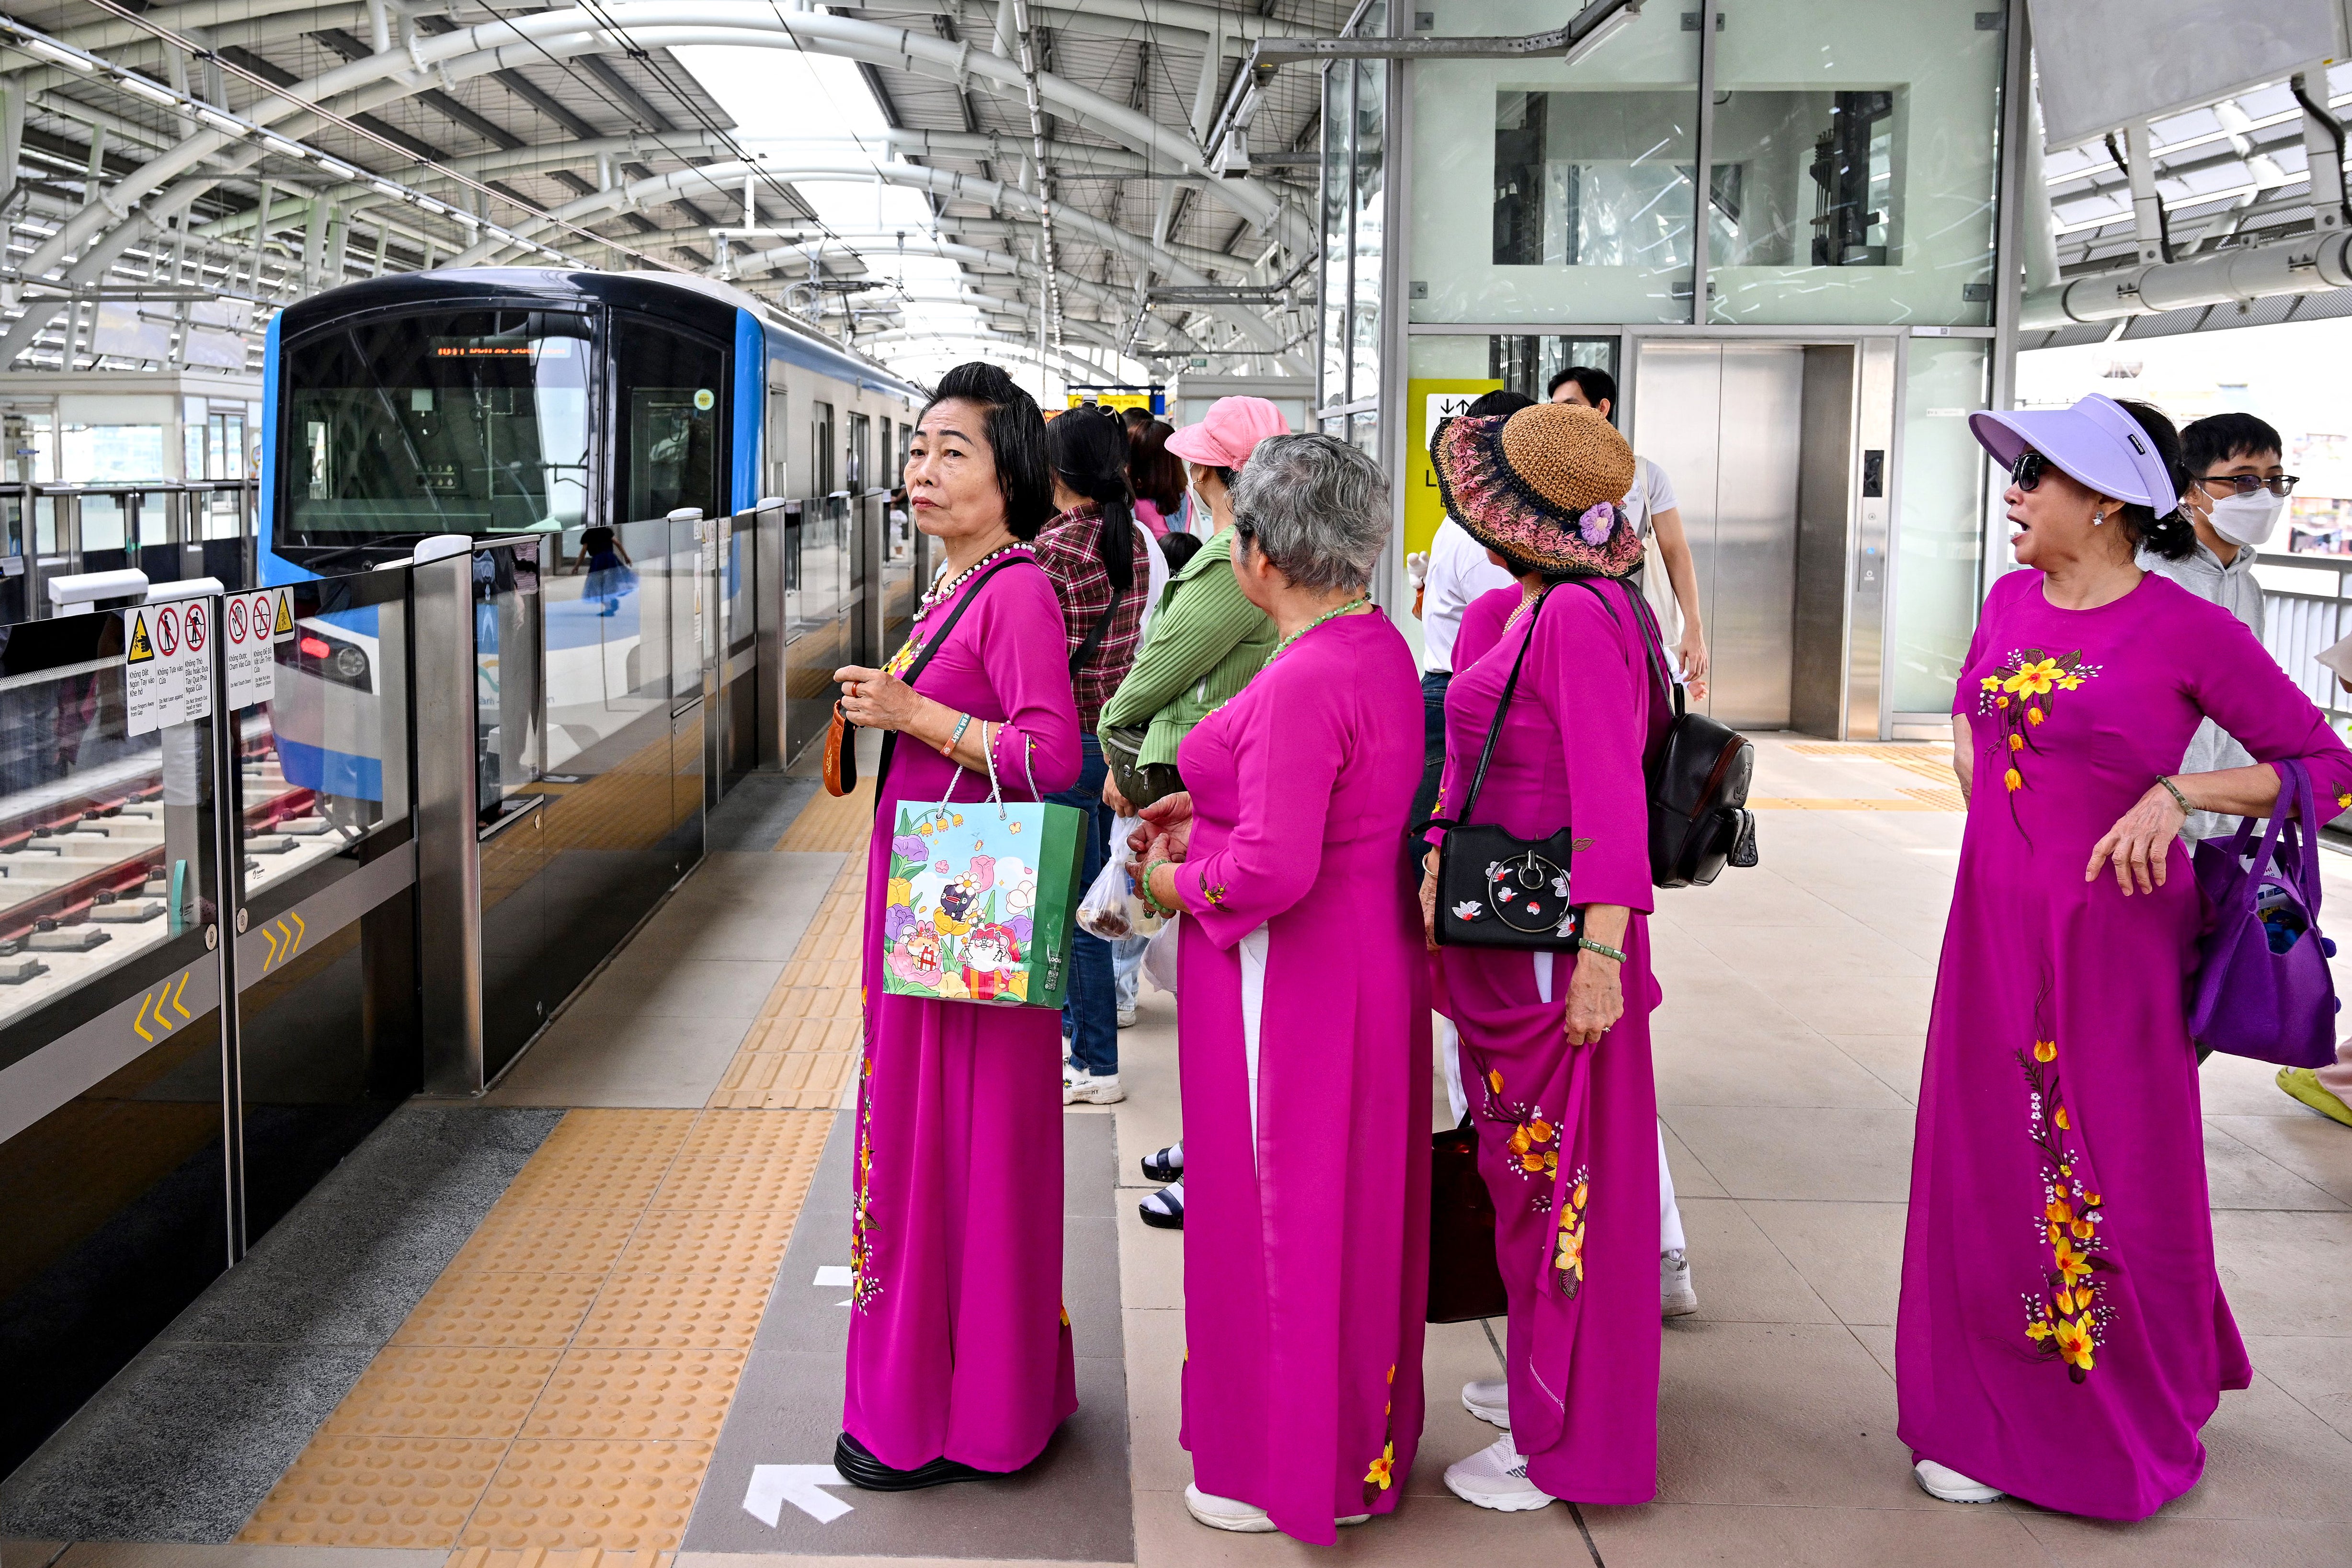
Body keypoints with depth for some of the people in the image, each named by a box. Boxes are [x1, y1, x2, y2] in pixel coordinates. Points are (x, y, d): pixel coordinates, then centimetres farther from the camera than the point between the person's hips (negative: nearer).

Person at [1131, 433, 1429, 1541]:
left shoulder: (1304, 682, -25)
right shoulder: (1378, 646, 5)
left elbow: (1272, 867, -30)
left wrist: (1179, 883, -12)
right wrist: (1212, 809, 13)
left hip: (1290, 981, -10)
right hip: (1367, 958, 10)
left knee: (1285, 1211, 6)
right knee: (1350, 1204, 20)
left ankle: (1294, 1470, 22)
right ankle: (1363, 1435, 35)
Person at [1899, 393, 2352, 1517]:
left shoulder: (2188, 632, -13)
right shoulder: (2012, 601, 5)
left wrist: (2176, 793, -19)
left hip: (2112, 938, -5)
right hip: (1995, 932, 6)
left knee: (2115, 1183, 6)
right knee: (1990, 1168, 11)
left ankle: (2128, 1426, 28)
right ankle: (1992, 1415, 28)